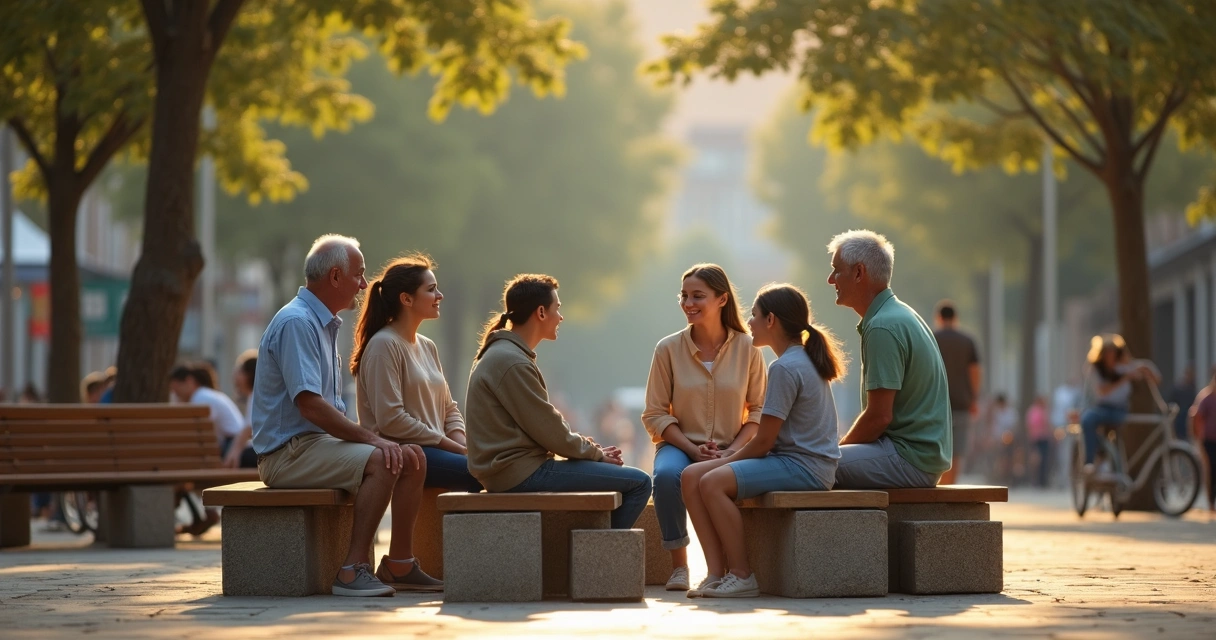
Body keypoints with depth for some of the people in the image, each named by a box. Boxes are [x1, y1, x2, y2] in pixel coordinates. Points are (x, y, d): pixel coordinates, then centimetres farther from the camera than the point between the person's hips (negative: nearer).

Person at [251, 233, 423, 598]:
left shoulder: (325, 324, 19)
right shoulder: (296, 322, -15)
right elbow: (309, 405, -24)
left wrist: (368, 437, 5)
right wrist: (369, 438, -22)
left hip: (322, 441, 10)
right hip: (289, 452, -10)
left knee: (411, 458, -1)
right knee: (381, 462, -28)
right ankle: (353, 571, -27)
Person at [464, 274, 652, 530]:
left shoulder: (500, 354, 15)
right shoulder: (511, 363, -17)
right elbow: (549, 430, -16)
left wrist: (591, 448, 7)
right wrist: (596, 453, -2)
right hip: (522, 474, -11)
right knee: (638, 483, -10)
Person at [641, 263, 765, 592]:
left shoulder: (747, 349, 1)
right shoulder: (668, 349, 0)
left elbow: (758, 410, 5)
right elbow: (655, 414, 1)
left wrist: (733, 450, -11)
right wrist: (692, 450, -13)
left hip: (730, 451, 0)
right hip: (680, 445, 0)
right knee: (667, 474, -36)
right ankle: (678, 565, -19)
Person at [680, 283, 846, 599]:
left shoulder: (785, 368, -15)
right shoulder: (805, 361, 17)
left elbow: (764, 441, -16)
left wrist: (728, 461, 0)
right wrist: (739, 452, 8)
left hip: (803, 466, -10)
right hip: (802, 460, 10)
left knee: (713, 482, -25)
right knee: (692, 475, 1)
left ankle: (741, 575, -18)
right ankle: (717, 572, -8)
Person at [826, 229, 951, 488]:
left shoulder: (883, 328, -17)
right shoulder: (900, 315, 16)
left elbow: (879, 416, -19)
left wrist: (839, 447, -4)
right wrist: (843, 446, 13)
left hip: (909, 457, -10)